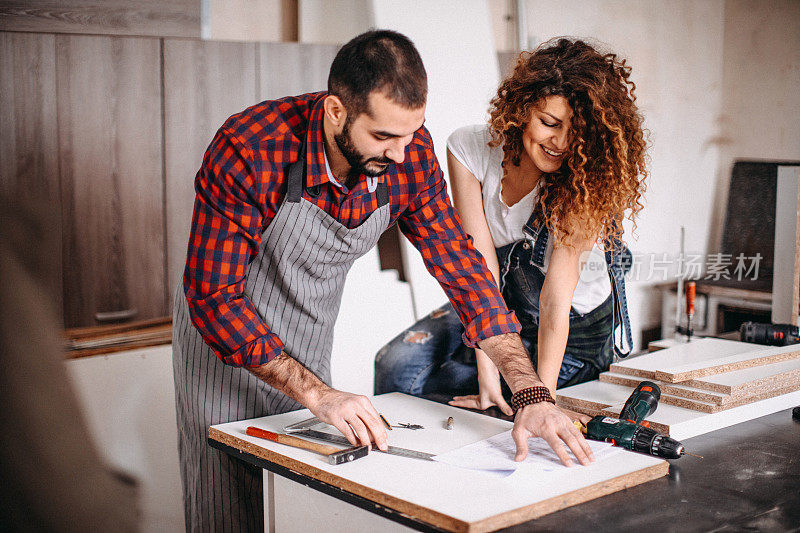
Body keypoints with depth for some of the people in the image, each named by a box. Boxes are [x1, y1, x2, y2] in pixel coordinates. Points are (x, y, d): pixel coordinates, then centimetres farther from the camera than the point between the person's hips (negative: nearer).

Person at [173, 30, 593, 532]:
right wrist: (318, 395, -38)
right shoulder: (249, 151, -34)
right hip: (224, 329, -4)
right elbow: (215, 298, -32)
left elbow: (458, 262, -14)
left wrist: (533, 395, -22)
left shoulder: (408, 151, -19)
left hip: (310, 339, 4)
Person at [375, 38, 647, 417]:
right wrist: (488, 372, -31)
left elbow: (556, 298, -34)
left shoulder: (588, 181, -28)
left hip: (573, 332, -3)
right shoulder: (471, 148, -21)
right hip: (495, 308, 4)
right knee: (395, 363, -11)